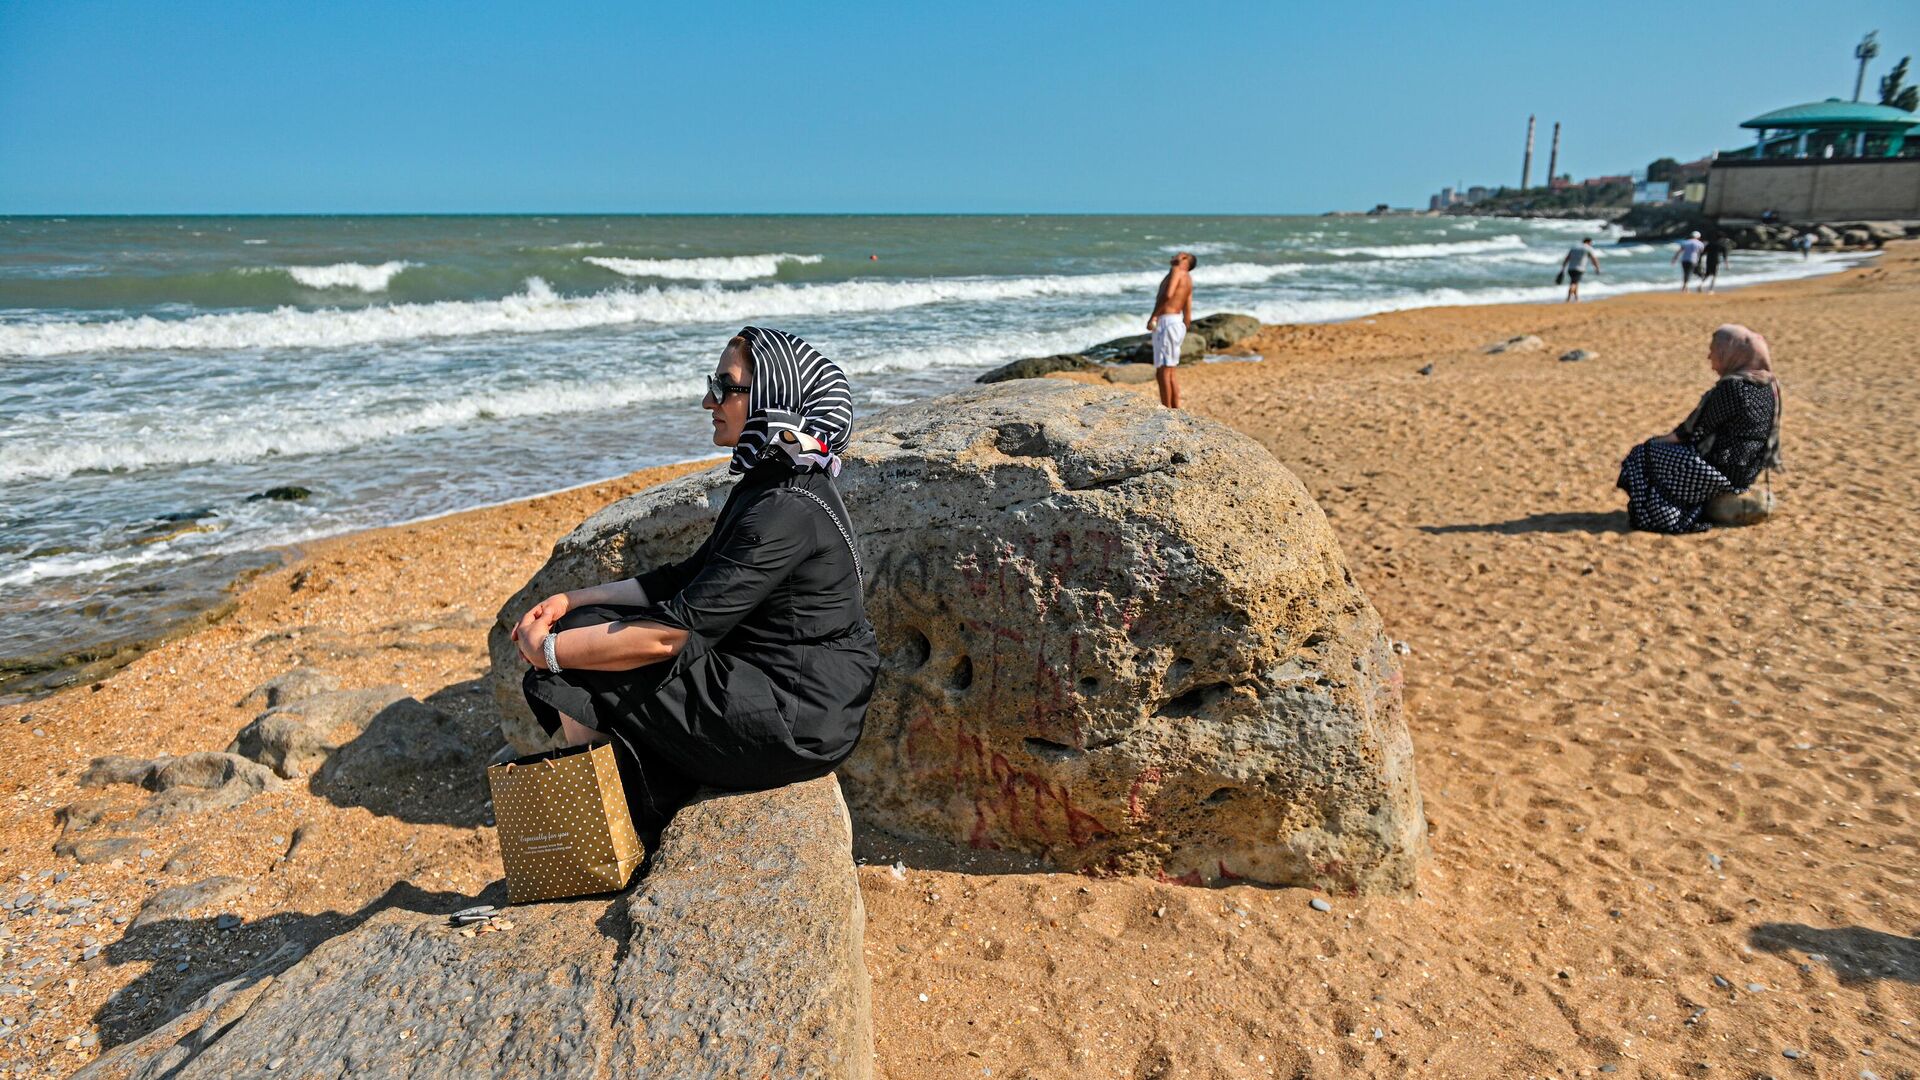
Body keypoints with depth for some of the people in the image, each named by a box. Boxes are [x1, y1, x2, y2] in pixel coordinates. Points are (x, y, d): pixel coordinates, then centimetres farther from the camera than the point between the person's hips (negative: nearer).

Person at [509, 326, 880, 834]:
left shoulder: (786, 510, -24)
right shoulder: (765, 485, 8)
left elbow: (673, 633, -24)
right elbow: (686, 579, 15)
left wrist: (549, 650, -12)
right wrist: (572, 600, 8)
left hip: (795, 723, -10)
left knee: (583, 675, -7)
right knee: (589, 626, 8)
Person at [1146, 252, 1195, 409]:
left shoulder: (1177, 270, -3)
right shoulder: (1188, 280, 22)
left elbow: (1168, 294, -21)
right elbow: (1188, 315, 21)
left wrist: (1153, 316, -18)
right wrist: (1182, 335, 25)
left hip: (1166, 322, -9)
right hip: (1178, 323, 9)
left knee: (1163, 371, -7)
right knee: (1171, 370, 16)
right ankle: (1176, 409, 20)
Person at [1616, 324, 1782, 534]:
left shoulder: (1731, 387, -21)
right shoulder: (1767, 385, 8)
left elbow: (1697, 430, -14)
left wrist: (1664, 439, 2)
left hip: (1723, 473, -10)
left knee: (1643, 456, 0)